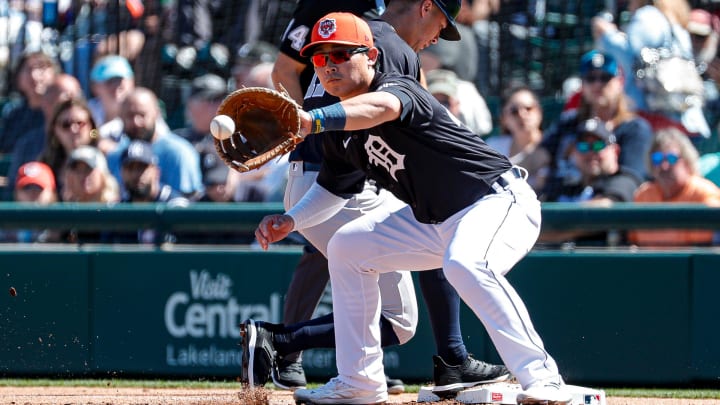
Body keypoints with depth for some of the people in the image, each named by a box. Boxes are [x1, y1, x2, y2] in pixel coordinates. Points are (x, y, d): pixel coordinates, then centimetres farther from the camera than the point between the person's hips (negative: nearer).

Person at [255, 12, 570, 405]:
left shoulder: (398, 88, -22)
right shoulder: (340, 130, 4)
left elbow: (382, 107, -47)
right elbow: (332, 189, 19)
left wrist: (313, 120, -63)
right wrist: (291, 220, -1)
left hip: (498, 200, -10)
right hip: (435, 221, 10)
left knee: (465, 264, -39)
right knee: (347, 246, 12)